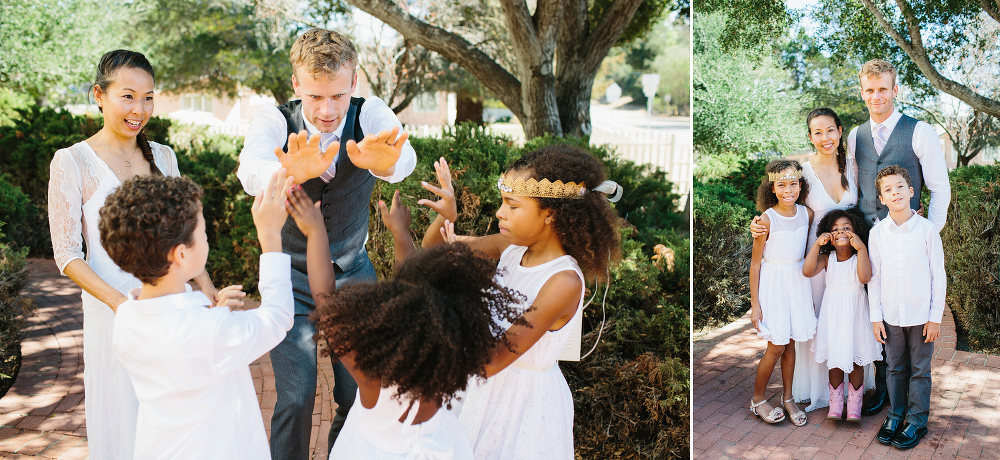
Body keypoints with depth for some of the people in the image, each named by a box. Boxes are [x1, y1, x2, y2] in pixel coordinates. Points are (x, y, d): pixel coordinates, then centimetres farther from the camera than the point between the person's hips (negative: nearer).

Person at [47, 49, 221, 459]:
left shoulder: (163, 156, 6)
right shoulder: (72, 162, -8)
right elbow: (67, 254, -9)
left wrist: (206, 287, -1)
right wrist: (122, 303, -22)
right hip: (113, 306, -4)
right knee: (125, 414, 9)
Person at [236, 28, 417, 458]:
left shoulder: (370, 115, -15)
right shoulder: (273, 121, -17)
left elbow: (404, 158, -38)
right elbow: (252, 169, -40)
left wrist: (384, 161, -63)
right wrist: (290, 173, -64)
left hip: (353, 276, 2)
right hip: (291, 279, -1)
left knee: (360, 396, 6)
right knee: (296, 400, -5)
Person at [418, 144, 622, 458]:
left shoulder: (563, 282, -28)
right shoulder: (511, 247, -9)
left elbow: (489, 363, -30)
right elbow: (432, 248, 2)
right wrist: (445, 216, -20)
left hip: (528, 400, -6)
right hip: (491, 387, 6)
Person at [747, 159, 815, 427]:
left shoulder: (807, 214, -1)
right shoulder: (767, 219, -16)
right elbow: (755, 263, -11)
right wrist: (754, 303, -11)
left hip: (798, 281, 5)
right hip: (773, 282, -4)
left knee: (791, 343, 12)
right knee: (776, 347, -1)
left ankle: (788, 398, 27)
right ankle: (757, 400, 17)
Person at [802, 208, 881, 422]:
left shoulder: (859, 256, -7)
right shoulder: (827, 258, -3)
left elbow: (865, 277, -26)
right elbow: (807, 271, -21)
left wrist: (861, 248, -31)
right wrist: (817, 244, -24)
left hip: (855, 312, -1)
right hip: (832, 311, 1)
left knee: (855, 359, 8)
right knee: (835, 359, 10)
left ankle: (854, 406, 21)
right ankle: (835, 404, 23)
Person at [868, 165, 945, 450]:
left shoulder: (927, 229, -8)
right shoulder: (877, 233, -2)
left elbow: (938, 276, -3)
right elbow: (874, 277, 3)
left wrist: (935, 317, -4)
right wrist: (876, 317, 1)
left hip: (921, 316, -2)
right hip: (890, 316, 2)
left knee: (919, 370, 8)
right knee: (895, 368, 13)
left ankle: (916, 421, 22)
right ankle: (895, 416, 28)